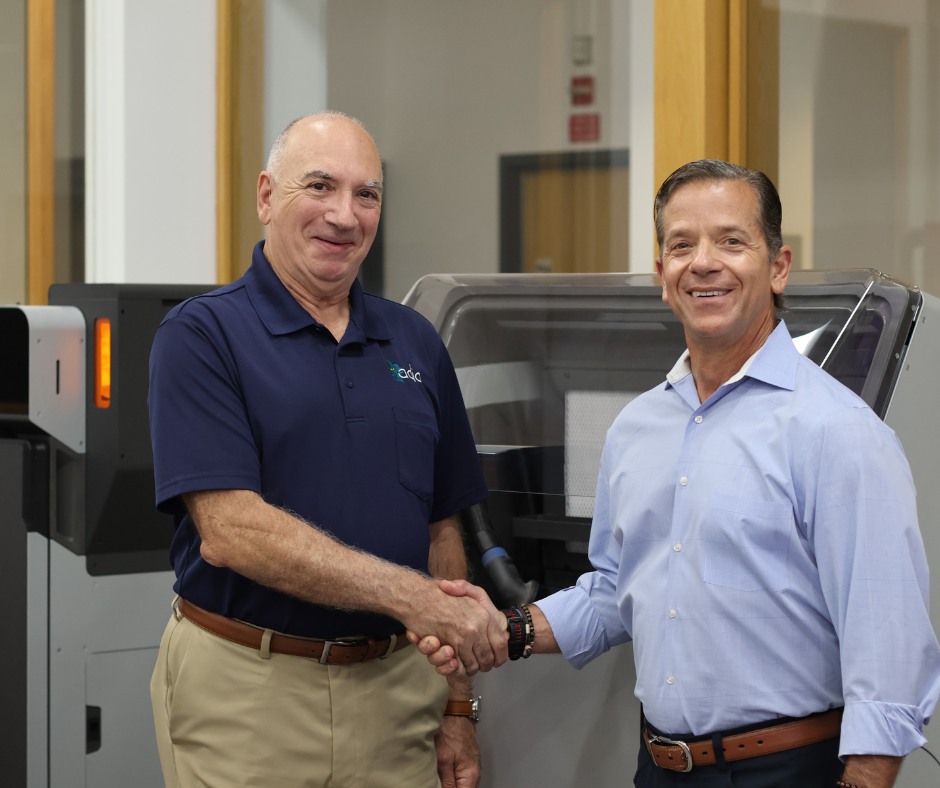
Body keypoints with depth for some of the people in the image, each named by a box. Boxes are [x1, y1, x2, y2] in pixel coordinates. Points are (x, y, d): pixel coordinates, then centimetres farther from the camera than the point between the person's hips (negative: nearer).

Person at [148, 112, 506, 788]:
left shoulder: (415, 343, 11)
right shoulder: (203, 334, -6)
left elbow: (441, 529, 13)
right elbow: (228, 531, -17)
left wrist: (457, 710, 8)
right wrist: (408, 596, -22)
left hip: (395, 683, 4)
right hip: (248, 688, -4)